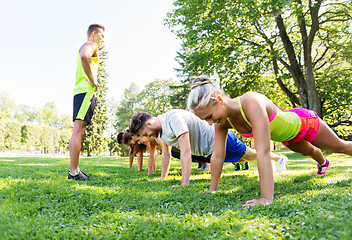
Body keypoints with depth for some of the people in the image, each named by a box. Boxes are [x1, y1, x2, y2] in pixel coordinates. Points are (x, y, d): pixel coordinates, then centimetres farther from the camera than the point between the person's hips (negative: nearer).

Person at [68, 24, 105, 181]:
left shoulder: (86, 48, 32)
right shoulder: (90, 45, 1)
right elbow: (84, 56, -24)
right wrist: (93, 81, -17)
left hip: (82, 93, 10)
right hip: (86, 91, -10)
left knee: (79, 132, 6)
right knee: (78, 131, -15)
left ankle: (74, 170, 7)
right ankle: (74, 172, -18)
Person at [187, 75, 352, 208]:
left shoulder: (252, 103, -48)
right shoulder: (222, 120, -25)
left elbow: (263, 152, -53)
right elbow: (217, 155, -18)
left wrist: (267, 198, -54)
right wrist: (212, 189, -15)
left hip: (303, 122, -7)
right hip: (287, 137, 7)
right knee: (308, 151, 39)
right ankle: (323, 163, 73)